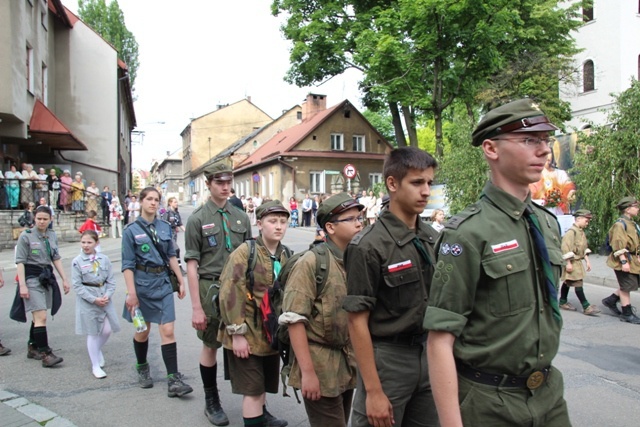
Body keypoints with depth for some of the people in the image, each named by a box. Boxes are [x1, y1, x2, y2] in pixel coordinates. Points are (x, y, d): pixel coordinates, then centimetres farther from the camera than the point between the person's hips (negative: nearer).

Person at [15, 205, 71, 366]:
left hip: (46, 277, 6)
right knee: (42, 317, -12)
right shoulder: (26, 236, -6)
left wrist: (64, 279, 12)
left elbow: (56, 259, 15)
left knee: (38, 316, 13)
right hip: (32, 278, -6)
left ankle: (33, 348, 26)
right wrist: (22, 285, -14)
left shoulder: (52, 235, 10)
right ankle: (45, 353, -9)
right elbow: (20, 262, -8)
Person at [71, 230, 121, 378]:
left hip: (105, 298, 3)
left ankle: (98, 350, 38)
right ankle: (95, 366, 17)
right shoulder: (77, 262, -7)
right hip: (87, 301, -3)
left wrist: (107, 295, -13)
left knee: (107, 330, 5)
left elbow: (111, 281, 3)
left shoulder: (104, 259, 0)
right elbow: (77, 285, -9)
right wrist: (94, 299, -16)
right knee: (92, 333, 4)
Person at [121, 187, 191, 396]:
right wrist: (131, 293, -14)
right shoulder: (131, 230, -4)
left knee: (168, 331, -4)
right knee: (143, 330, 13)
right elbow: (127, 265, -7)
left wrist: (181, 282, 8)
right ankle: (142, 369, 37)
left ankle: (174, 380, -3)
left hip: (163, 283, 2)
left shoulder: (165, 227, 6)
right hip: (142, 283, -2)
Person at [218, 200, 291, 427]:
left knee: (263, 385, 21)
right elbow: (230, 295, -19)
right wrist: (237, 333, -20)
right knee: (253, 389, 1)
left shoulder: (285, 256, 5)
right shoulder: (244, 252, -15)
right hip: (248, 333, -6)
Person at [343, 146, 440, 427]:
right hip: (386, 357, -6)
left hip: (428, 354, 6)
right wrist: (373, 391, -16)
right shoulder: (369, 246, -16)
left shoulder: (433, 239, 4)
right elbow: (357, 320, -15)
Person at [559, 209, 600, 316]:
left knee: (567, 283, 16)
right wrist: (568, 263, -23)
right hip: (571, 262, -10)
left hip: (578, 261, 10)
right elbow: (565, 248, -23)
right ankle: (586, 307, -8)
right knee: (578, 284, -8)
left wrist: (587, 260, 13)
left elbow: (584, 248, 20)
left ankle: (563, 302, 25)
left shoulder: (582, 232, 12)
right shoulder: (571, 231, -18)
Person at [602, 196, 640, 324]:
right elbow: (618, 245, -22)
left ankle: (610, 300, 24)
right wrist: (623, 261, -26)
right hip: (623, 260, -10)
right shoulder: (620, 224, -16)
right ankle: (627, 314, 8)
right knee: (626, 287, -2)